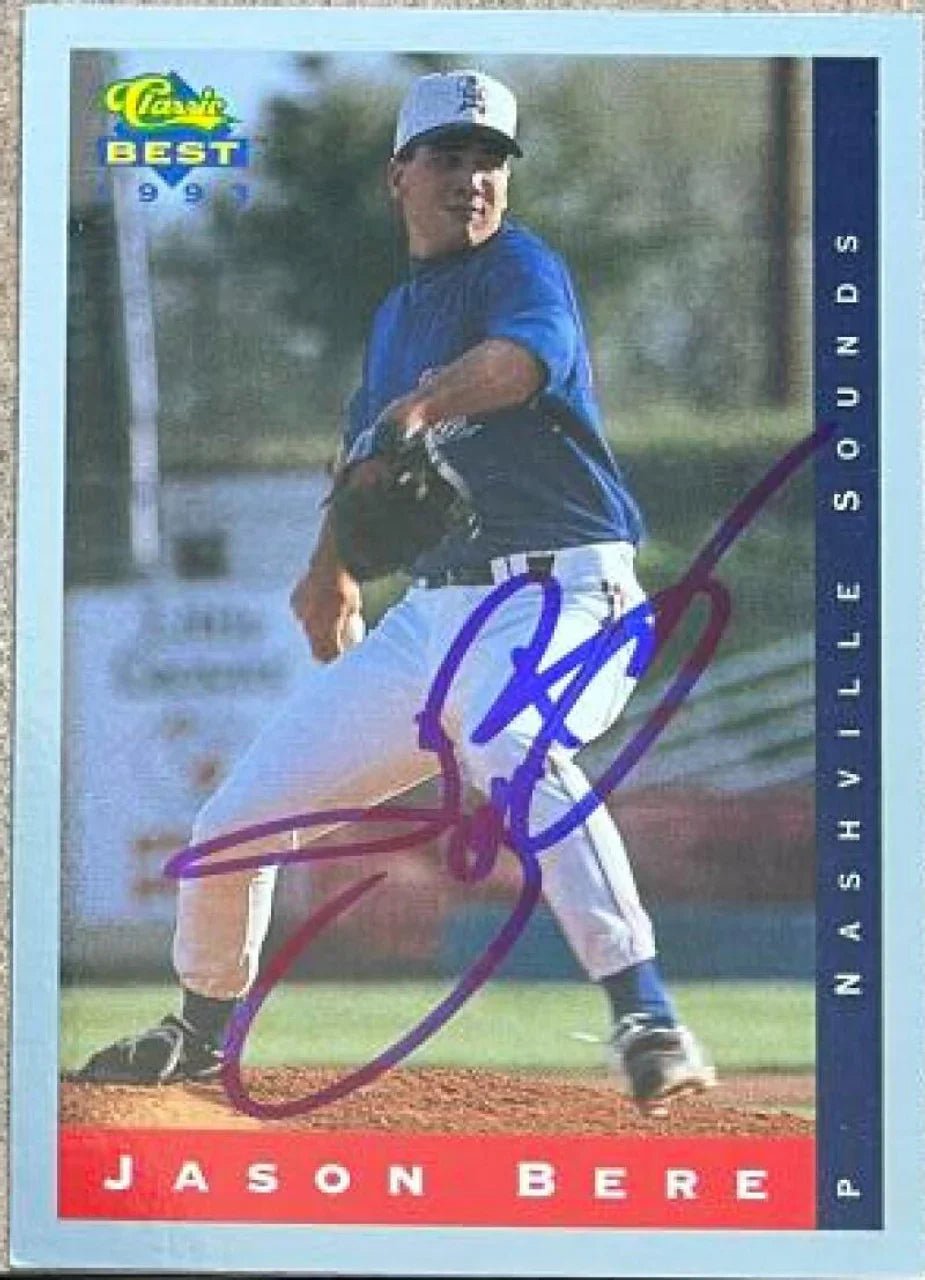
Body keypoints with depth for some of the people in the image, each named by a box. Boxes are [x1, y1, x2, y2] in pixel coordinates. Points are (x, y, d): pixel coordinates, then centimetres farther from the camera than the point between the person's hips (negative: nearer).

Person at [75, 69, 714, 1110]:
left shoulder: (520, 266, -7)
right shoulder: (394, 317, 16)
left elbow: (520, 357, -32)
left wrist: (427, 403, -51)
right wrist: (333, 567, 18)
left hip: (556, 598, -7)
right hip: (430, 613, 7)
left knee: (510, 746, -42)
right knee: (232, 823, 8)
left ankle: (646, 1020, -46)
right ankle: (199, 1034, 34)